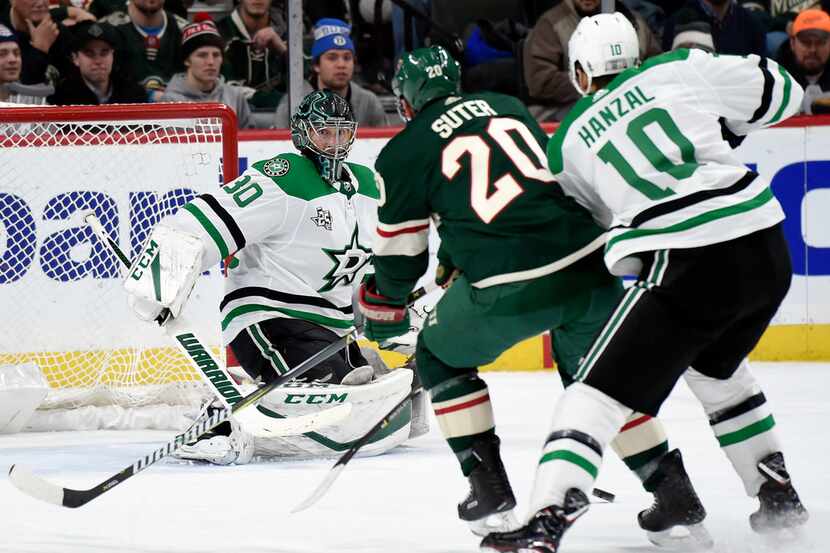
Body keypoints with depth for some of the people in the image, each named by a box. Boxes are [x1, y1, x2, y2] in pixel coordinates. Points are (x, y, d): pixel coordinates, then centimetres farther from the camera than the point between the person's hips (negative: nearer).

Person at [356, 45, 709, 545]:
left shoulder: (404, 153, 7)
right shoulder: (507, 106, 21)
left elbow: (400, 250, 14)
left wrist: (385, 312, 33)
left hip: (512, 288, -5)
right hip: (589, 259, 5)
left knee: (440, 356, 22)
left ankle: (490, 490, 15)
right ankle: (675, 489, 19)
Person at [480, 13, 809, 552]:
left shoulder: (567, 142, 11)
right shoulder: (679, 70, 11)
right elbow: (782, 93, 15)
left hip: (687, 266, -4)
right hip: (768, 249, 4)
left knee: (601, 389, -1)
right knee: (717, 367, 31)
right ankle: (778, 495, 35)